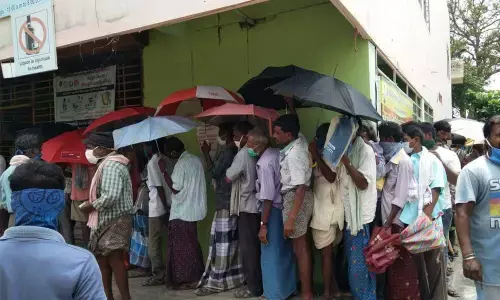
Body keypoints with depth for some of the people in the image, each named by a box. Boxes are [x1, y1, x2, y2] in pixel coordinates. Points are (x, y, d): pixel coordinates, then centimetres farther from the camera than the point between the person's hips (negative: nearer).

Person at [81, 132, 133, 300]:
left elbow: (110, 196, -27)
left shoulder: (110, 165, -18)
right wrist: (92, 204, 5)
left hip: (115, 221, -11)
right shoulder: (106, 164, 16)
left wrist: (90, 206, -14)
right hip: (106, 220, 11)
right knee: (101, 257, 14)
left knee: (114, 259, -6)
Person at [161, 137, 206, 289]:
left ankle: (188, 279, 7)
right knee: (192, 244, 17)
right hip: (194, 209, 9)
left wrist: (164, 172, -12)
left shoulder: (180, 164, -19)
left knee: (182, 246, 1)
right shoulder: (196, 159, 7)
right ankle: (196, 275, 23)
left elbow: (175, 189, -16)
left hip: (182, 211, -9)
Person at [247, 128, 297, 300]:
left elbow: (268, 198, -23)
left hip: (273, 210, -8)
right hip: (283, 207, 8)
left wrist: (263, 225, -19)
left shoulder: (264, 163, -21)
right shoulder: (277, 154, 2)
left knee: (271, 254, 5)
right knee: (284, 251, 19)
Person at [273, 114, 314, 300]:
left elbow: (300, 188, -27)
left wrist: (290, 219, -27)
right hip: (299, 197, 10)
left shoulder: (293, 154, -24)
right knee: (304, 246, 18)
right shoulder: (300, 142, 2)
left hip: (296, 198, -10)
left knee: (299, 248, 2)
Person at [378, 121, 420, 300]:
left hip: (399, 220, -8)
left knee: (401, 262, 1)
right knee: (393, 262, 15)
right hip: (391, 218, 8)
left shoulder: (402, 161, -14)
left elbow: (401, 196, -18)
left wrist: (389, 221, -18)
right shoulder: (391, 159, 11)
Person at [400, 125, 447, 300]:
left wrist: (426, 216, -18)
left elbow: (435, 191, -9)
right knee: (415, 263, 12)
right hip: (408, 220, 4)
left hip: (429, 220, -4)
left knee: (433, 262, 6)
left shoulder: (431, 161, -3)